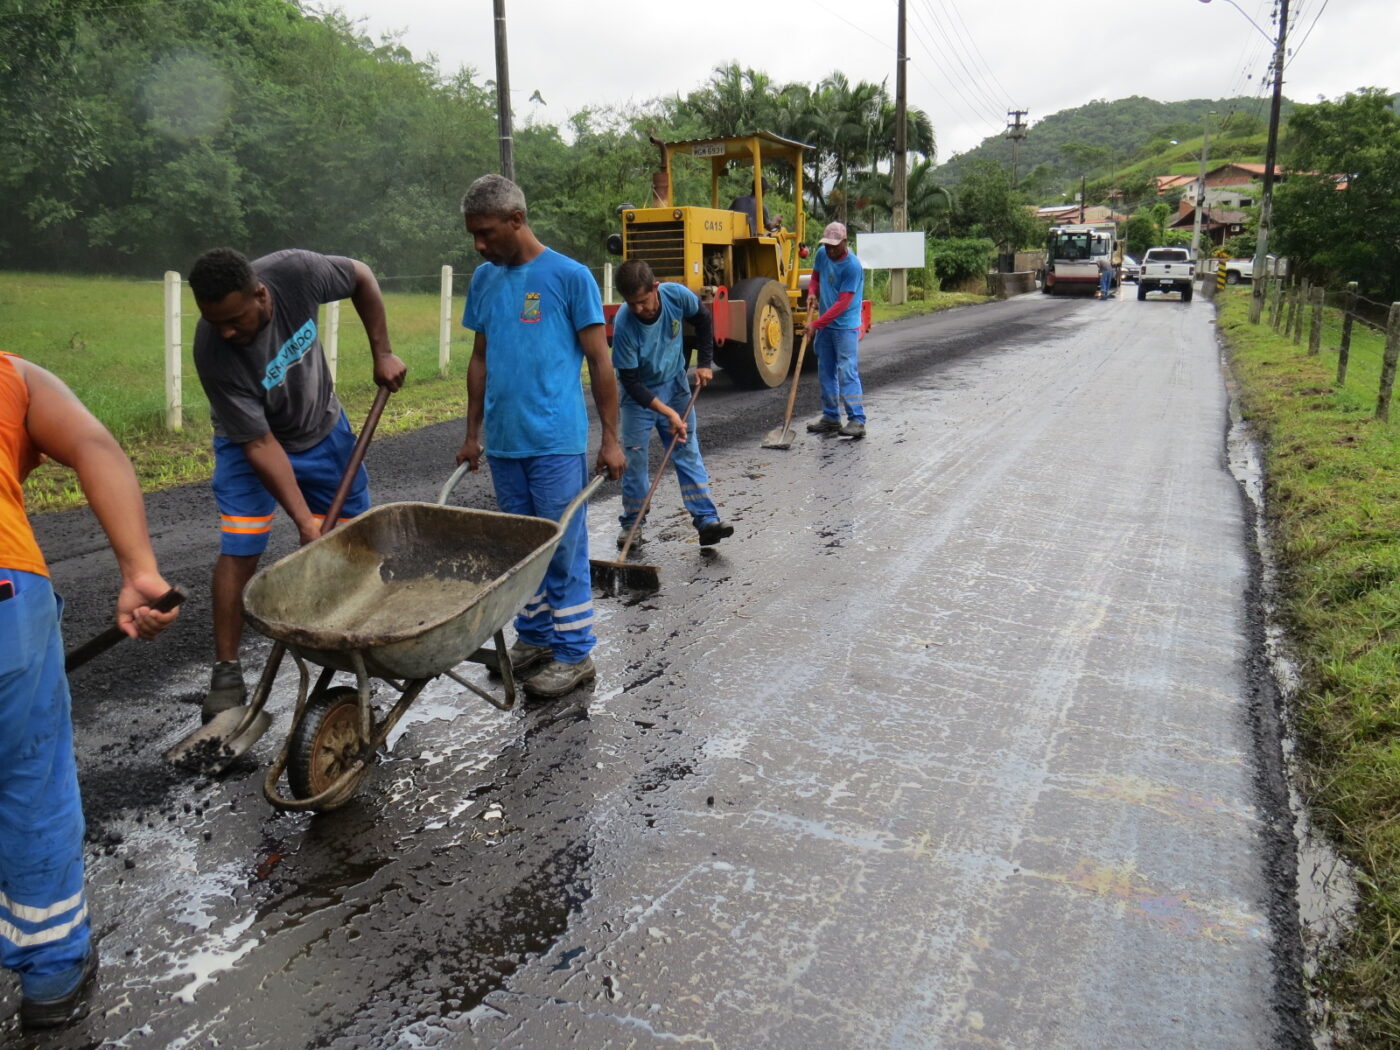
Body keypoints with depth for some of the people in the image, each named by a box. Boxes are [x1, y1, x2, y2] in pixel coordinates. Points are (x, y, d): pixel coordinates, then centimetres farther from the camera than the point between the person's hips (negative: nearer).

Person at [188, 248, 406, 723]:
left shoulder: (295, 272, -30)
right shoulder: (213, 352, -34)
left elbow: (362, 277, -8)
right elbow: (260, 444, -29)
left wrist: (382, 353, -9)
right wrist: (304, 520, -31)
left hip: (323, 430, 3)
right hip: (250, 443, -3)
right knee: (239, 552, -12)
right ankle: (227, 672, 1)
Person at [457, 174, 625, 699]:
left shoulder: (569, 276, -7)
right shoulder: (484, 279, 10)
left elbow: (600, 363, -5)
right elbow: (480, 359, 16)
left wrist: (611, 439, -6)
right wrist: (472, 434, 15)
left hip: (557, 443, -6)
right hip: (502, 443, 6)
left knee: (563, 549, 1)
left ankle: (574, 653, 12)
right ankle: (533, 636, 29)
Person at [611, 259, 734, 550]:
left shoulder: (677, 296, -22)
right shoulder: (624, 324, -29)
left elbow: (703, 320, 2)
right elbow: (631, 381, -24)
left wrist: (705, 362, -2)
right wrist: (668, 412, -29)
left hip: (675, 383, 3)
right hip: (640, 394, -2)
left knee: (688, 453, 0)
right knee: (636, 458, -1)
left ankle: (707, 520, -3)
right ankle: (631, 524, 13)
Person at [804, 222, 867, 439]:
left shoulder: (852, 266, -20)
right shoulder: (822, 254, 1)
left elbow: (843, 303, -22)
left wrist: (817, 324, -23)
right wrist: (812, 292, -3)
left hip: (846, 327, -7)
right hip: (825, 325, 8)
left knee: (847, 372, -12)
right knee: (826, 372, 11)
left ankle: (857, 420, -11)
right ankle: (830, 418, 20)